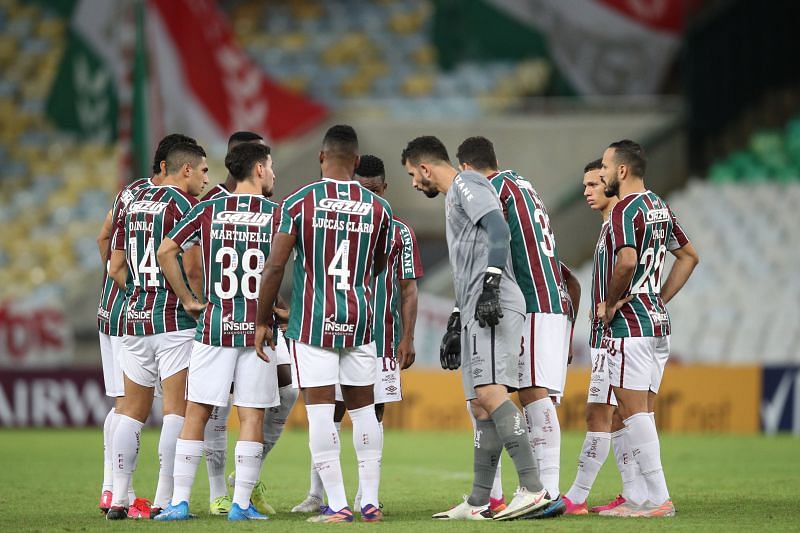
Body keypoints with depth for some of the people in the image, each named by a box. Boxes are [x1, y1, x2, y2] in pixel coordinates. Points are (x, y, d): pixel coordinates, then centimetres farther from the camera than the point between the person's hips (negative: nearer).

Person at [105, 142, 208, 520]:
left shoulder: (133, 204, 13)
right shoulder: (185, 205, -8)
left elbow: (116, 269, 14)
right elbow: (190, 265, -18)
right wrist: (198, 300, -3)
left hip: (136, 317, 7)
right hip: (175, 320, -7)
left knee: (133, 410, 12)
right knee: (177, 409, -3)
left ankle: (117, 499, 9)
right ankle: (164, 500, -7)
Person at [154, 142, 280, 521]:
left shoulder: (208, 211, 4)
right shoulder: (277, 215, 0)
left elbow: (166, 251, 0)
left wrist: (187, 298, 7)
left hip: (215, 324, 1)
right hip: (259, 328, -1)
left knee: (197, 413, 5)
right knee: (252, 417, 3)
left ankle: (179, 502, 3)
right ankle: (241, 504, 1)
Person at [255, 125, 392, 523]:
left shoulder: (300, 202, -6)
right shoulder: (377, 208, 4)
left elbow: (274, 267, -7)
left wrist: (263, 320, 2)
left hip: (313, 321, -3)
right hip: (359, 319, 3)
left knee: (320, 411, -2)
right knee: (363, 408, 12)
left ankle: (337, 505, -6)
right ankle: (370, 502, 12)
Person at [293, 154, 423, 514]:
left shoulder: (400, 233, 6)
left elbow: (408, 290, 5)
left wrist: (408, 338, -2)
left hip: (382, 338, 0)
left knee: (373, 413, 2)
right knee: (329, 413, -3)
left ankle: (364, 496, 7)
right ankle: (316, 494, 0)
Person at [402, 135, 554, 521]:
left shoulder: (466, 185, -1)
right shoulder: (454, 197, 29)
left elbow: (498, 231, -17)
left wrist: (490, 287, -25)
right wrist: (455, 325, 33)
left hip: (495, 307, -10)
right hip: (477, 314, 10)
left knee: (490, 392, -21)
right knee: (480, 406, 9)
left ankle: (532, 489, -28)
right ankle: (477, 504, 10)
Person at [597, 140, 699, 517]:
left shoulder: (625, 209, -13)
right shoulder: (660, 207, 15)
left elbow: (627, 261, -28)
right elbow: (689, 256, 24)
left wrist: (609, 303, -14)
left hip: (630, 323, -9)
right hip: (657, 321, 9)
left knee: (634, 412, -7)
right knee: (642, 412, 11)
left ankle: (658, 499, -10)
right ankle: (646, 498, 12)